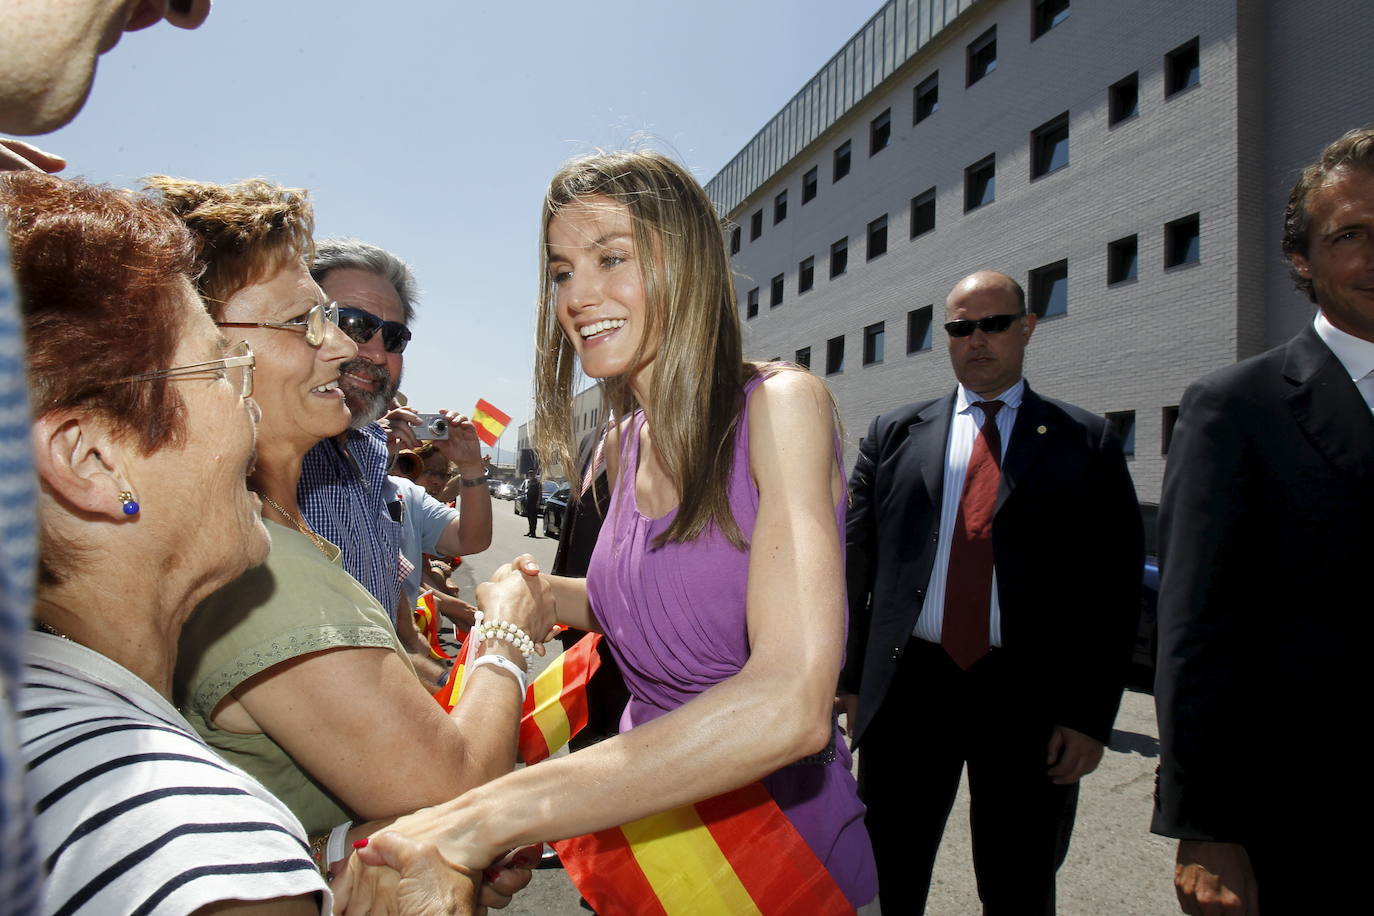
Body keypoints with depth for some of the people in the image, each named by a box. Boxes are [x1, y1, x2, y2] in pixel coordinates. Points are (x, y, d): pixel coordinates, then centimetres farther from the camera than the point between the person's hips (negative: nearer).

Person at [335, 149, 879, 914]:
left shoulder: (780, 406, -20)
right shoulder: (623, 447, 0)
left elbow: (792, 704, -32)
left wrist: (487, 818, -35)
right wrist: (538, 593, -2)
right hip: (655, 826, 5)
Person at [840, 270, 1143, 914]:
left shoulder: (1086, 444, 3)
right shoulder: (894, 434, 8)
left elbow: (1115, 589, 0)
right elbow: (857, 563, 7)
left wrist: (1092, 715, -6)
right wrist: (852, 680, 4)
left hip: (1029, 698, -1)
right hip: (907, 685, 1)